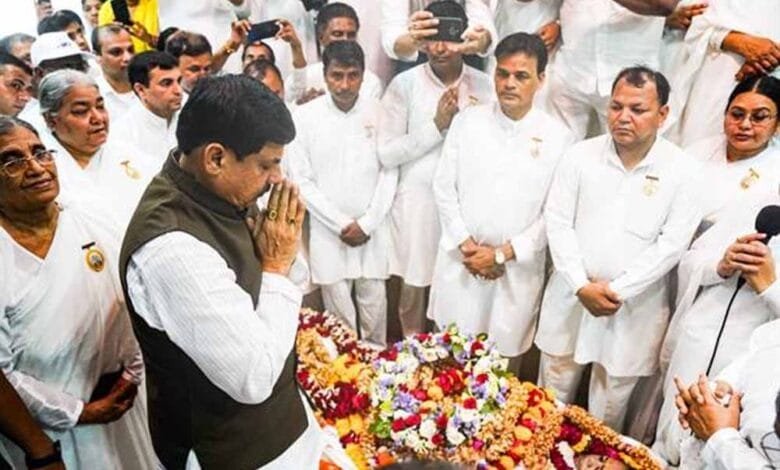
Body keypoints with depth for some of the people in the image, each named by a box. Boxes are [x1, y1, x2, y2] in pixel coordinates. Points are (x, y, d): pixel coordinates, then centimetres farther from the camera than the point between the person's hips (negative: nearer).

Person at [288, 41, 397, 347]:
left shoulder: (379, 111, -2)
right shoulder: (304, 116, -6)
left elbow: (389, 171, 0)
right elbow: (302, 181, -5)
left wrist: (367, 223, -7)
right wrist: (341, 224, -9)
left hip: (373, 230, 1)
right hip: (329, 233, -1)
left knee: (375, 306, 10)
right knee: (339, 311, 6)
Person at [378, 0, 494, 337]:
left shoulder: (484, 85, 1)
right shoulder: (404, 85, -4)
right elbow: (386, 154, -7)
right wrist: (436, 126, -12)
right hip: (418, 203, -1)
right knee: (414, 287, 11)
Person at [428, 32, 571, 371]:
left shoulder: (557, 138, -6)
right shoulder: (467, 121, -1)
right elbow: (444, 187, 0)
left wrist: (502, 254, -12)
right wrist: (467, 245, -8)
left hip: (519, 268, -1)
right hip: (460, 261, 1)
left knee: (507, 350, 12)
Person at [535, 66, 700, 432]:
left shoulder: (681, 170, -7)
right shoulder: (580, 155, -3)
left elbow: (673, 242, -10)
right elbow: (557, 223, -4)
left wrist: (618, 289, -14)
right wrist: (582, 285, -13)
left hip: (635, 307, -1)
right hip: (572, 297, 2)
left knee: (610, 407, 13)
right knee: (551, 396, 16)